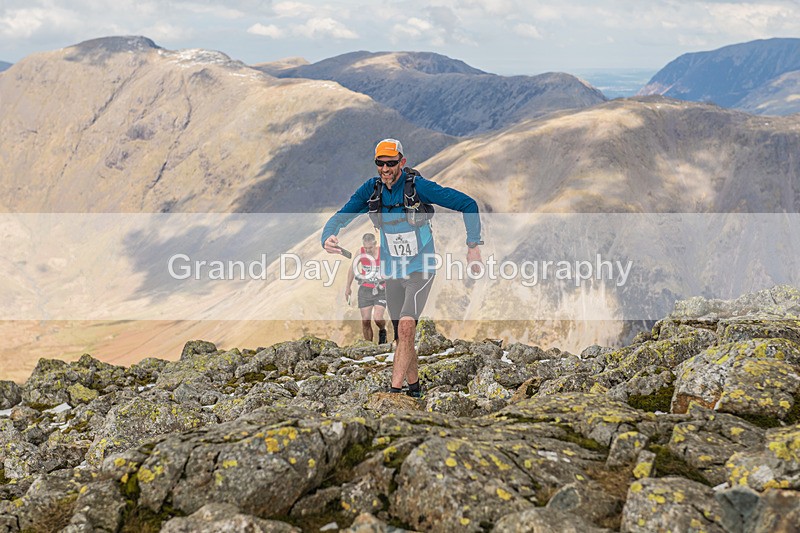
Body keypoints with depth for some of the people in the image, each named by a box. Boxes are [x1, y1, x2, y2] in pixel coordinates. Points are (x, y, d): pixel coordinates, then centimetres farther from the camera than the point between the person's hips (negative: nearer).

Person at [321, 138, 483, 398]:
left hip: (420, 269, -5)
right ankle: (414, 389, 29)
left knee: (406, 328, -22)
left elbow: (468, 204, -15)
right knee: (403, 335, 11)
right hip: (392, 272, 5)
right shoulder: (370, 189, -5)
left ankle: (394, 391, -18)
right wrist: (327, 238, -27)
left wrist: (473, 246, -21)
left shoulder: (419, 186, -18)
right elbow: (340, 217, -4)